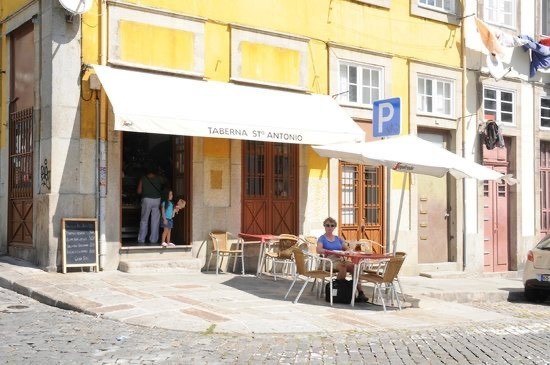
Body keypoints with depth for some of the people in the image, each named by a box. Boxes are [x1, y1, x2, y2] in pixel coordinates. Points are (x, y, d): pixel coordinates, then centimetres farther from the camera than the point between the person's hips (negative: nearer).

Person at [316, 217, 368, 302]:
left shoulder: (338, 238, 24)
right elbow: (319, 250, -10)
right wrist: (332, 252, -18)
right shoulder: (322, 238, 8)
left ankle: (360, 292, -33)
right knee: (343, 266, -38)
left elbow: (347, 249, 20)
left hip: (341, 259, 4)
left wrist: (347, 251, -6)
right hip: (330, 260, -4)